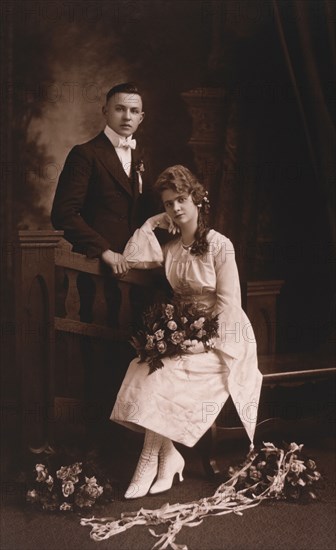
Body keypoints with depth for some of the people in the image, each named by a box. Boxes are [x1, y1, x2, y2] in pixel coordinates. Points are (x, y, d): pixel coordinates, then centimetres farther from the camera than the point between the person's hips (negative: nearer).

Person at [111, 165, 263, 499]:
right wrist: (154, 222, 2)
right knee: (147, 370, -22)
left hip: (221, 337, -5)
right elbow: (132, 258, -1)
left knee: (163, 375, -25)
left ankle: (150, 459, -10)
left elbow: (228, 303, -12)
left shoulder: (220, 246, -9)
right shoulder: (170, 248, 10)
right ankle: (169, 457, -13)